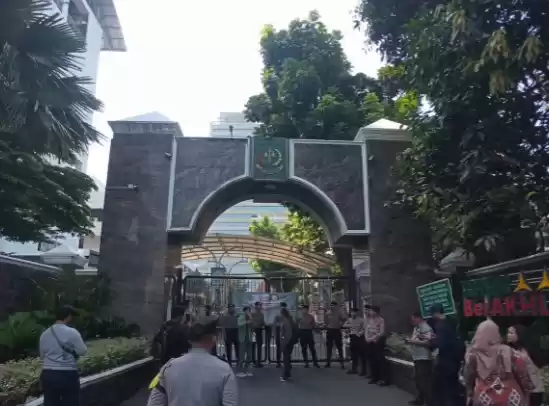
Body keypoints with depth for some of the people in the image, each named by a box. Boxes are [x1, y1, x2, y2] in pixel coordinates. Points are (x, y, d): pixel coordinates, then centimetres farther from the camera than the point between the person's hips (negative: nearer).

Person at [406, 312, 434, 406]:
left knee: (425, 382, -4)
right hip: (417, 358, 10)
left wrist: (413, 341, -21)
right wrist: (410, 341, 4)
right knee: (418, 380, 19)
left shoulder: (426, 328, -17)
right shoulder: (416, 328, 14)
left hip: (424, 359, -10)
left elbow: (427, 342, -25)